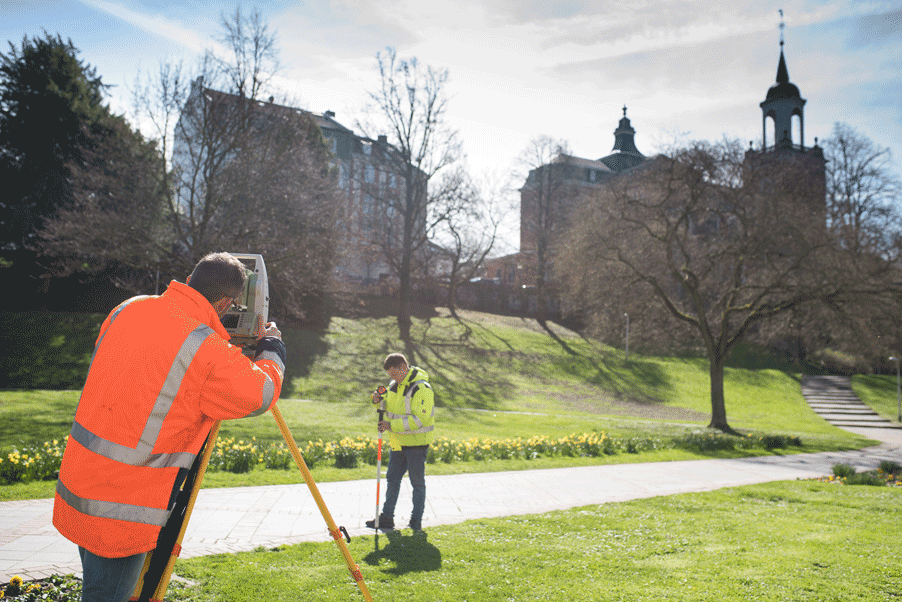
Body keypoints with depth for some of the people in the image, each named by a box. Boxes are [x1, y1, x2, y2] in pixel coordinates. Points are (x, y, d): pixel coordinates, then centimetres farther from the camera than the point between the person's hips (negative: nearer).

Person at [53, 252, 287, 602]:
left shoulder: (128, 309, 1)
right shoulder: (208, 351, -21)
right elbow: (262, 394, -8)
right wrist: (271, 347, 10)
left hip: (76, 487, 8)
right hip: (119, 509, -8)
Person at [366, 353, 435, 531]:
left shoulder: (421, 388, -20)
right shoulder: (396, 385, 7)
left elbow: (419, 419, -26)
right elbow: (389, 405, 21)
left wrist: (392, 425, -28)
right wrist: (379, 399, -4)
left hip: (416, 442, -8)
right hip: (398, 441, 8)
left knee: (417, 481, 4)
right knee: (392, 478, 11)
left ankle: (416, 520, 15)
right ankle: (386, 517, 20)